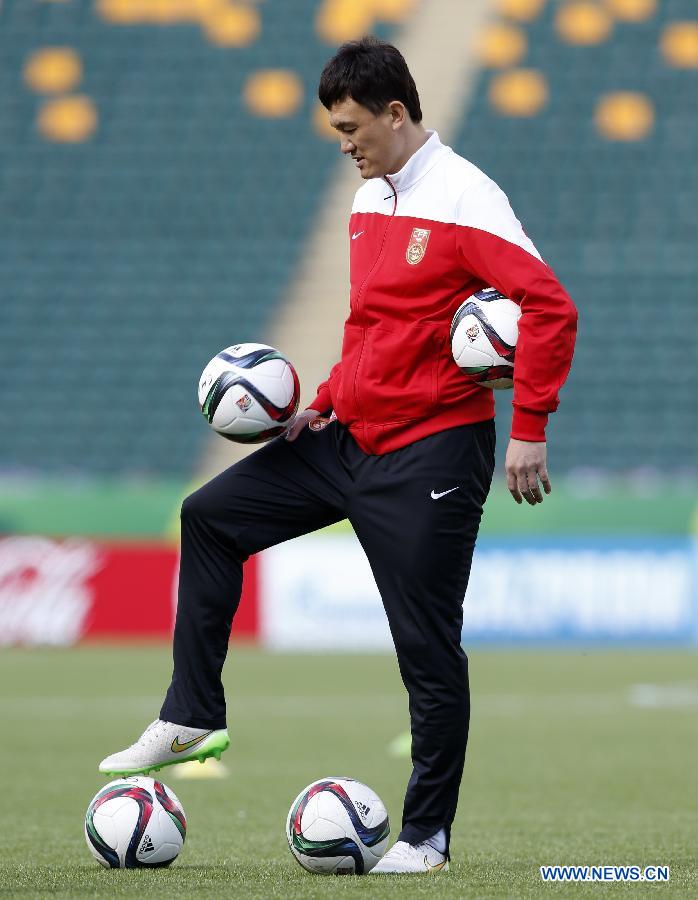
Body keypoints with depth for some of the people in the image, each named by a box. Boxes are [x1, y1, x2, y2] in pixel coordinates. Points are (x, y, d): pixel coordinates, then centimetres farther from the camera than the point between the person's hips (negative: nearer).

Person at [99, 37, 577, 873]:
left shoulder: (464, 201, -15)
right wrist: (323, 403, 11)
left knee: (427, 647, -4)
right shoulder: (369, 201, 11)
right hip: (352, 437, 9)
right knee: (210, 516, 6)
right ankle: (192, 718, 11)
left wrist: (528, 433, -22)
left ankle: (426, 835, 6)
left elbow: (550, 308, -21)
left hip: (431, 452, -9)